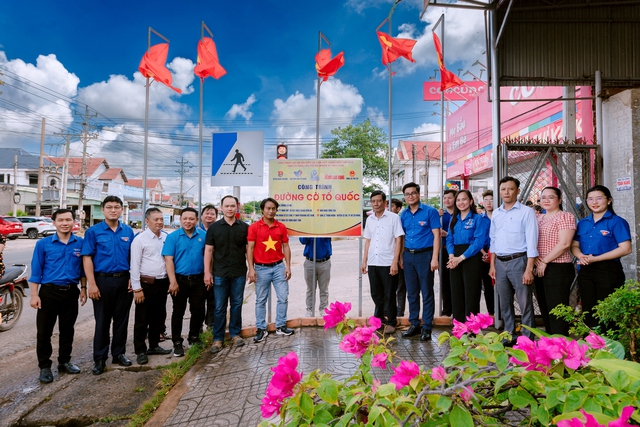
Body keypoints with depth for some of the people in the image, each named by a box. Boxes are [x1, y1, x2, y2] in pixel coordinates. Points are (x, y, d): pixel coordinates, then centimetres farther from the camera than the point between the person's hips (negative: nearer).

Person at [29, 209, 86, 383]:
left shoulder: (81, 243, 1)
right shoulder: (43, 244, -4)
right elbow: (36, 271, -3)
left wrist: (83, 288, 4)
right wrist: (34, 295, -7)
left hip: (71, 292, 2)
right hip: (49, 292, -1)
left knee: (67, 330, 13)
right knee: (44, 331, 5)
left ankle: (64, 362, 28)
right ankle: (44, 366, 20)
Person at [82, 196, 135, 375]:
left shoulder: (128, 231, 6)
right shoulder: (93, 231, -3)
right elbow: (87, 258, -7)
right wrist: (91, 284, -13)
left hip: (124, 280, 3)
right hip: (103, 280, -3)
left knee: (122, 319, 12)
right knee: (102, 321, 6)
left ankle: (119, 353, 26)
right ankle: (99, 358, 19)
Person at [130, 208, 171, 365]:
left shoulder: (166, 238, 5)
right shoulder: (140, 239, -9)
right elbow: (135, 265, -10)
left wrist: (170, 281, 5)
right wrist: (137, 288, -12)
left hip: (162, 283, 5)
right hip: (146, 283, -5)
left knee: (159, 316, 16)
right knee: (142, 319, 5)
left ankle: (154, 346, 32)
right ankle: (140, 351, 18)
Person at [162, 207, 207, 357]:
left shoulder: (203, 235, 0)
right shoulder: (173, 237, -6)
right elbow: (169, 260, -10)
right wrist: (173, 281, -16)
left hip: (198, 280, 2)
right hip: (180, 280, -2)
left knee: (198, 311, 11)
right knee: (178, 312, 9)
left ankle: (194, 337, 31)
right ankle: (177, 343, 21)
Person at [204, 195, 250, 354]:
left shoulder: (244, 227, 3)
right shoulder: (214, 227, 1)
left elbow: (248, 249, 6)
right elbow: (208, 250, 1)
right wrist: (207, 272, -5)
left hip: (239, 274, 1)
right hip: (220, 274, -1)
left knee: (237, 304, 10)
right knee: (220, 307, 6)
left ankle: (235, 333, 25)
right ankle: (218, 338, 16)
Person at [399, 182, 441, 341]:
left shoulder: (430, 211, -4)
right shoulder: (403, 215, 10)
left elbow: (436, 235, -7)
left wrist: (435, 258, -13)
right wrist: (401, 257, 8)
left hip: (424, 254, -5)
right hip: (408, 255, 5)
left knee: (427, 293, 2)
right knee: (412, 292, 12)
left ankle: (427, 327, 12)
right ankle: (414, 324, 23)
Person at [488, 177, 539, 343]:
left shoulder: (526, 212, -5)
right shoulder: (496, 213, 11)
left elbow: (531, 242, -10)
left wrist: (529, 269, -15)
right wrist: (492, 265, 10)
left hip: (518, 261, -5)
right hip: (500, 262, 6)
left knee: (525, 303, 0)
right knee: (505, 304, 14)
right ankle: (509, 336, 26)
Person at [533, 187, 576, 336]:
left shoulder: (565, 217, -5)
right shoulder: (539, 218, 16)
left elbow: (564, 244, -15)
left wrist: (545, 261, -13)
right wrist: (536, 259, -3)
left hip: (558, 269, -7)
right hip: (540, 270, 7)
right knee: (545, 310, 13)